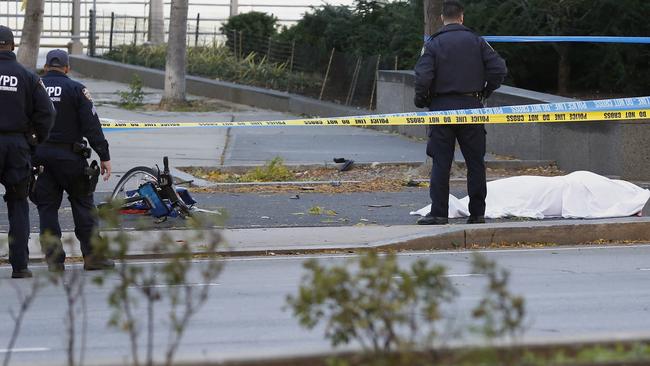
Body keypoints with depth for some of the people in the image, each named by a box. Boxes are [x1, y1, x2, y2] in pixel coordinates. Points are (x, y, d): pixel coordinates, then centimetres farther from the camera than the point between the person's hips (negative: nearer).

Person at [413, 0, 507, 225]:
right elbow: (499, 68, -4)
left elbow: (423, 77, -14)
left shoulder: (433, 44, -3)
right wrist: (486, 91, 10)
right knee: (475, 162, 8)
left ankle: (439, 213, -3)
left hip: (442, 107, -1)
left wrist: (421, 101, 2)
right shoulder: (476, 42, 2)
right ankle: (477, 213, 9)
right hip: (471, 106, 2)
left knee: (441, 163, 1)